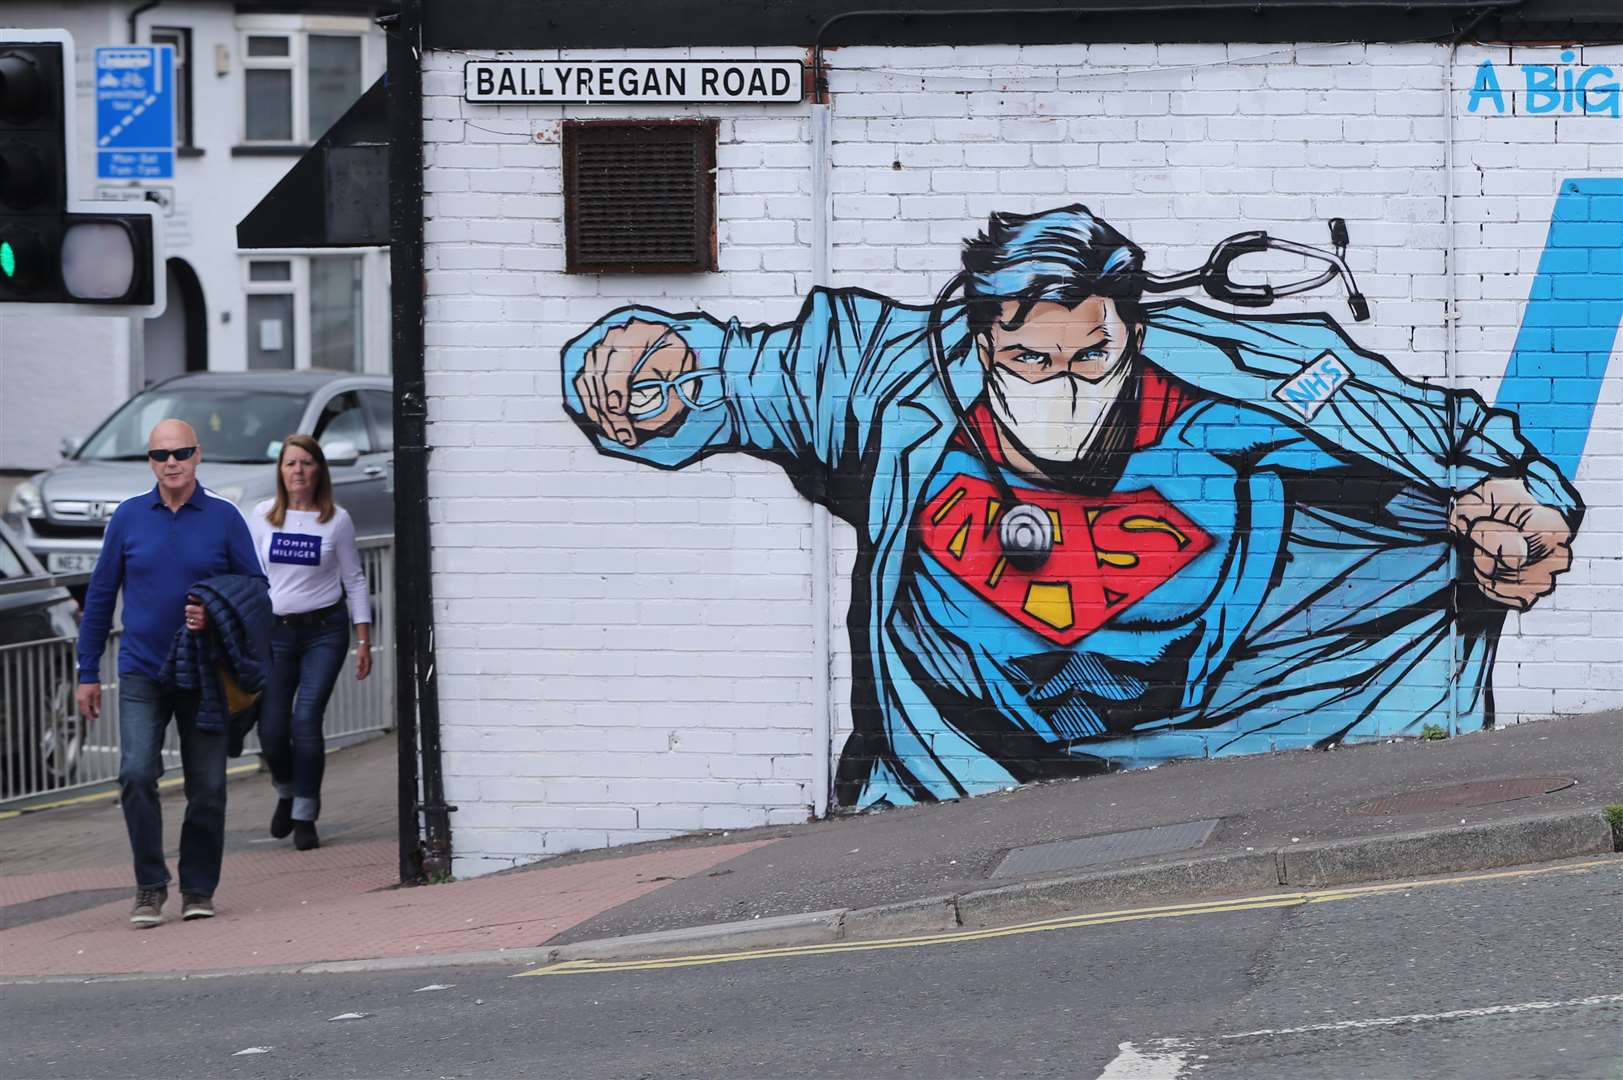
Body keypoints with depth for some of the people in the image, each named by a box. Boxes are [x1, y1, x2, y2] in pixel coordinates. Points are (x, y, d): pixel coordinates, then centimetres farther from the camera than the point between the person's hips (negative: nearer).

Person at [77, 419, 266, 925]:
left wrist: (216, 615, -15)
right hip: (141, 674, 0)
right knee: (136, 775, -15)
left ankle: (198, 889, 16)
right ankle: (150, 886, -4)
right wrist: (88, 672, 7)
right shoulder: (128, 517, 2)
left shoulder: (225, 518, 0)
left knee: (207, 787, 2)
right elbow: (100, 595, 8)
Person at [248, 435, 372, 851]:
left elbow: (354, 580, 5)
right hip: (275, 631, 2)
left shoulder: (336, 519, 0)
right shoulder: (262, 516, 3)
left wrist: (364, 640, 2)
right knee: (271, 729, -2)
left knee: (306, 720, -13)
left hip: (324, 631, -2)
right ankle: (286, 792, 30)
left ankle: (305, 816, -1)